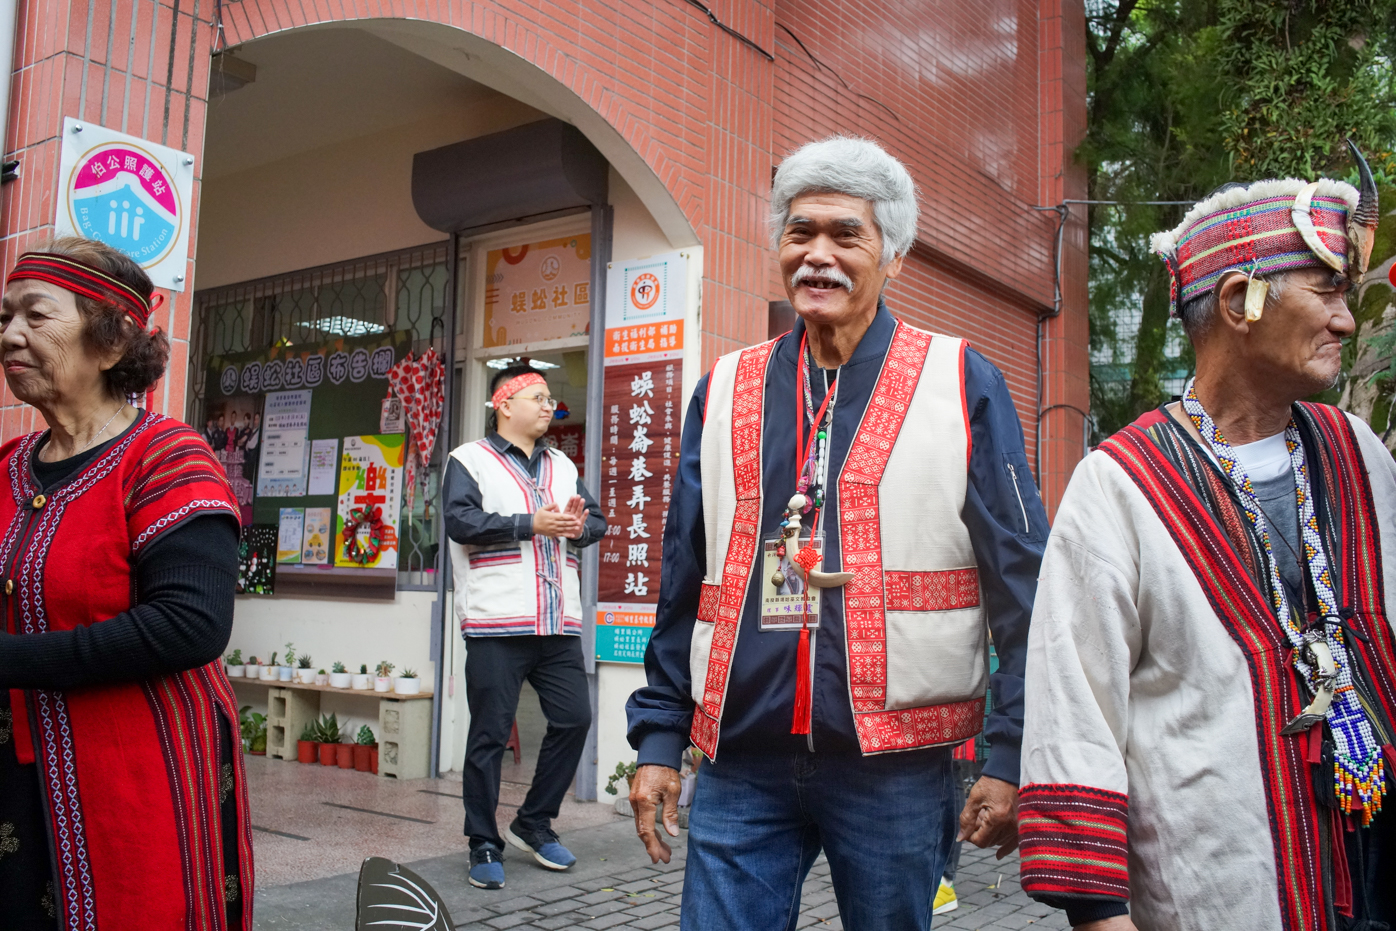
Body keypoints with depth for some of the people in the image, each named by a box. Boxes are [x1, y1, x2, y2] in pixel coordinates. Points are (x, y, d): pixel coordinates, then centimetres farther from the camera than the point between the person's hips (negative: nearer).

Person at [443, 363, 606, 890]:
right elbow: (460, 520, -13)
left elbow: (596, 522, 17)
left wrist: (578, 523, -7)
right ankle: (484, 846, 13)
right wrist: (532, 524, -16)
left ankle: (534, 824, 23)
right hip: (496, 625, -6)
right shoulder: (470, 460, 2)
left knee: (573, 719, 4)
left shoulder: (563, 466, 21)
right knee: (490, 734, 0)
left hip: (559, 624, 6)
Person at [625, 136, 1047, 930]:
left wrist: (1012, 757, -6)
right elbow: (683, 584, 11)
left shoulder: (960, 382, -1)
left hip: (896, 769, -2)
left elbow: (1024, 587, -2)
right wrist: (658, 739, 8)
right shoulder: (725, 393, 8)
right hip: (741, 764, 2)